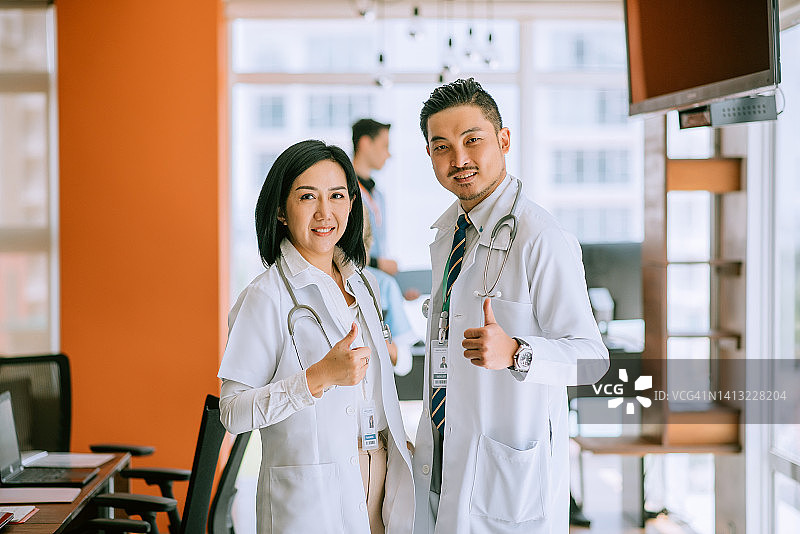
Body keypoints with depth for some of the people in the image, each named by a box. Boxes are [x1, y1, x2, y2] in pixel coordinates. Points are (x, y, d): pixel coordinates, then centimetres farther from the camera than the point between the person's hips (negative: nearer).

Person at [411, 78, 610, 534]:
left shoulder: (543, 239, -16)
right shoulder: (445, 234, 10)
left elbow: (593, 358, -21)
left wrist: (515, 352, -37)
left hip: (509, 472, -7)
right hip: (440, 460, 7)